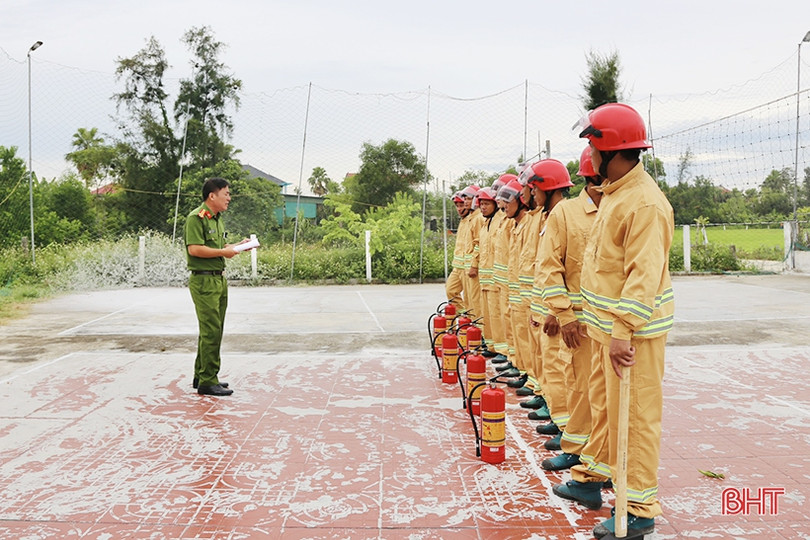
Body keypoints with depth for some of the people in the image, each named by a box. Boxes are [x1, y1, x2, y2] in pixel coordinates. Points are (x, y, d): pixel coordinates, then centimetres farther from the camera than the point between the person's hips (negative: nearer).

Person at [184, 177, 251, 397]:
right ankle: (207, 381, -3)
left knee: (212, 330, 14)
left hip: (219, 279, 10)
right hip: (204, 280, -10)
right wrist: (223, 252, -16)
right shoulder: (196, 218, -13)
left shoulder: (217, 219, 18)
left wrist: (238, 245, 10)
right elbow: (195, 249, -22)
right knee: (211, 331, -9)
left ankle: (201, 376, 24)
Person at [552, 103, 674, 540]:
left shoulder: (644, 203, -19)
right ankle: (593, 479, 35)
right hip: (609, 324, 10)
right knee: (611, 408, 20)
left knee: (635, 414, -1)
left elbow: (644, 276, -25)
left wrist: (623, 332, -29)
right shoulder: (614, 193, 12)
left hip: (634, 328, -10)